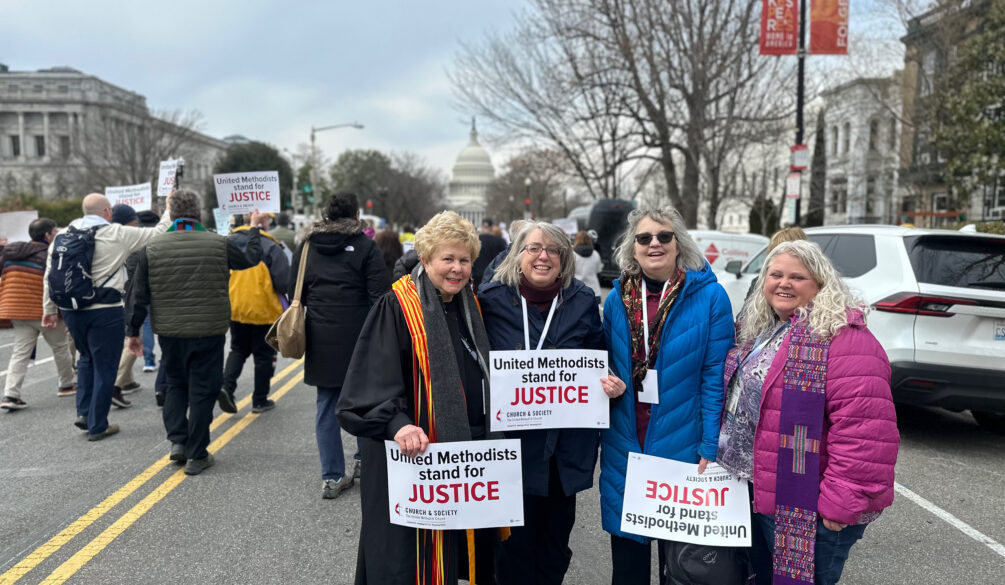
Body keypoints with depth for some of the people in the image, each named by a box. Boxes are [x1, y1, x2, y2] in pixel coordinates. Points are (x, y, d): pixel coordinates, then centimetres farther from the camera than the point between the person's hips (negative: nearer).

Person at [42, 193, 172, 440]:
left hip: (71, 310, 6)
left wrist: (49, 309, 18)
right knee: (105, 366, 5)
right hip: (105, 312, -6)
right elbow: (157, 234, -2)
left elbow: (49, 275, 10)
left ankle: (83, 412, 19)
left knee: (86, 358, 26)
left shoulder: (62, 236, 7)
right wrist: (169, 210, 14)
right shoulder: (117, 234, -9)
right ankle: (97, 426, 11)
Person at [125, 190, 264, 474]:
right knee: (203, 390, 6)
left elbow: (140, 295, 2)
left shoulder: (153, 248, -1)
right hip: (209, 332, -2)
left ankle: (178, 440, 14)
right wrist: (254, 228, 29)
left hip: (169, 333, 2)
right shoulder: (220, 244, -6)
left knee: (174, 384, 22)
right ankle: (196, 455, 12)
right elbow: (251, 258, 12)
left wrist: (134, 331, 12)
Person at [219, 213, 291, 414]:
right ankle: (260, 400, 18)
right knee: (264, 355, 10)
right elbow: (284, 283, -17)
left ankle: (227, 385, 1)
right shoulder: (271, 247, -16)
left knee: (238, 349, 22)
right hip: (263, 311, -4)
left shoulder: (229, 242, 0)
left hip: (235, 309, 4)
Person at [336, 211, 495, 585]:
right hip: (411, 454, -6)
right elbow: (371, 381, -18)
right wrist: (397, 424, -33)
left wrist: (488, 438, 11)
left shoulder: (470, 306, 8)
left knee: (457, 551, 16)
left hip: (466, 452, 6)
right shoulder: (397, 307, -12)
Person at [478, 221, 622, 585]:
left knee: (556, 539, 16)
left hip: (567, 444, 2)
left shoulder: (582, 301, 3)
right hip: (511, 442, -2)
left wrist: (611, 384, -8)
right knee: (516, 540, 5)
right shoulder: (492, 299, -3)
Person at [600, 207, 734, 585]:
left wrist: (711, 449, -13)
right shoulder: (618, 298, 3)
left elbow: (716, 378, -10)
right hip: (624, 446, 3)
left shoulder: (709, 296, -9)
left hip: (681, 444, -3)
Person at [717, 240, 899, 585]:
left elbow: (863, 430, -26)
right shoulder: (757, 330, 9)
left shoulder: (844, 339, -19)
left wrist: (843, 501, -25)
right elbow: (738, 400, 22)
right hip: (755, 495, 8)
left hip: (807, 512, -8)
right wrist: (721, 456, 19)